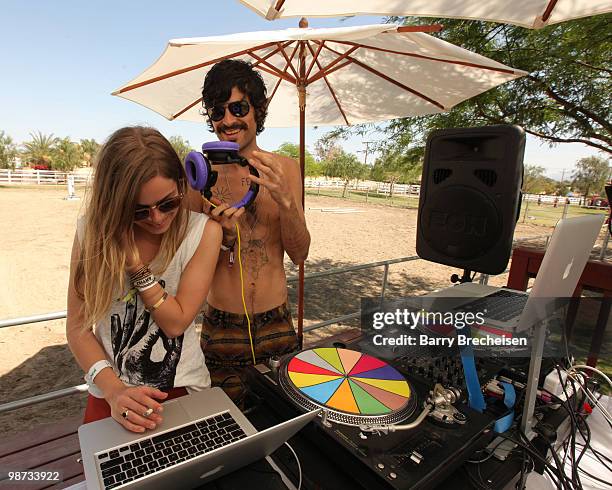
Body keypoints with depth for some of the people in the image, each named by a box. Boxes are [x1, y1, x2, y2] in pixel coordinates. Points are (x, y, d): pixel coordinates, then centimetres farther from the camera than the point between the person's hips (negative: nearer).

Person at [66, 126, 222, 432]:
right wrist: (113, 390, -23)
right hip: (110, 395, 1)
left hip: (181, 389, 0)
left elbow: (176, 322, -15)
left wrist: (137, 264, -25)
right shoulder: (93, 230, -11)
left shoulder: (203, 232, -16)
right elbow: (78, 326, -10)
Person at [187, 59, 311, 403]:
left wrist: (285, 200, -20)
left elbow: (300, 254, -5)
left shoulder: (285, 168, -1)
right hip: (221, 326, -1)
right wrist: (221, 239, -21)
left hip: (278, 323, 2)